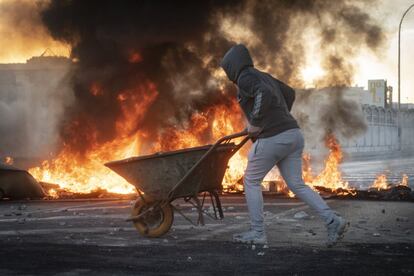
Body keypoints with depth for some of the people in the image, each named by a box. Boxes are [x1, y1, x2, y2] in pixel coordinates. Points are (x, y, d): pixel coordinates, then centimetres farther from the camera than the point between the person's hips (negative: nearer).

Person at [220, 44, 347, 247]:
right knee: (296, 185, 9)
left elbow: (265, 94, -24)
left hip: (272, 137, -8)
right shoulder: (263, 76, 22)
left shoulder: (245, 78, -5)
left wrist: (256, 124, -16)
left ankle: (257, 232, 9)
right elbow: (289, 93, 34)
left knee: (251, 181, 8)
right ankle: (332, 220, -5)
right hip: (293, 134, 8)